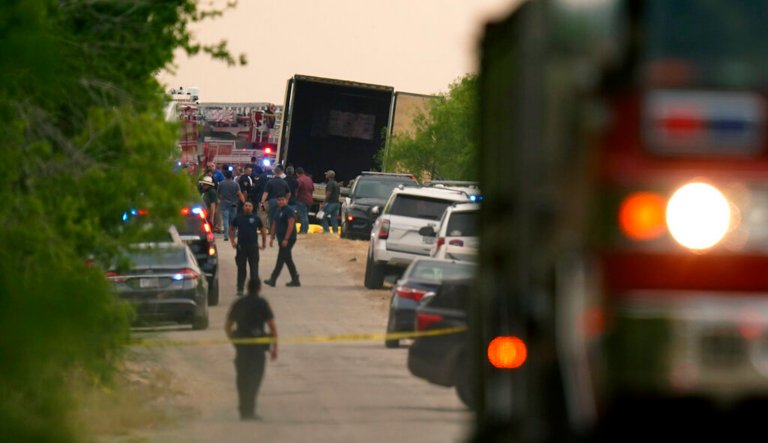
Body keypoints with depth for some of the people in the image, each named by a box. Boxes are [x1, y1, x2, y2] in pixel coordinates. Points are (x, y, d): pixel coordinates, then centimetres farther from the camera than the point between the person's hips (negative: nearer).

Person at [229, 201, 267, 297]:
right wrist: (233, 241, 7)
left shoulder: (256, 218, 3)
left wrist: (264, 243, 9)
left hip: (253, 246, -1)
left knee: (254, 268, 0)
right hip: (241, 246, 1)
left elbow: (262, 230, 12)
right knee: (241, 269, 3)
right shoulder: (238, 218, 5)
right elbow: (231, 229, 16)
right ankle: (240, 289, 9)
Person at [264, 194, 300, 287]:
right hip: (281, 239, 9)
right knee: (287, 259, 11)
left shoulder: (289, 211, -12)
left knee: (281, 259, -9)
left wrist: (286, 239, -22)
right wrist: (272, 238, 13)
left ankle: (273, 279, -10)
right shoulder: (278, 211, 15)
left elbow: (291, 225, -19)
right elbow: (274, 225, 19)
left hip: (288, 239, -9)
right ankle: (295, 280, 16)